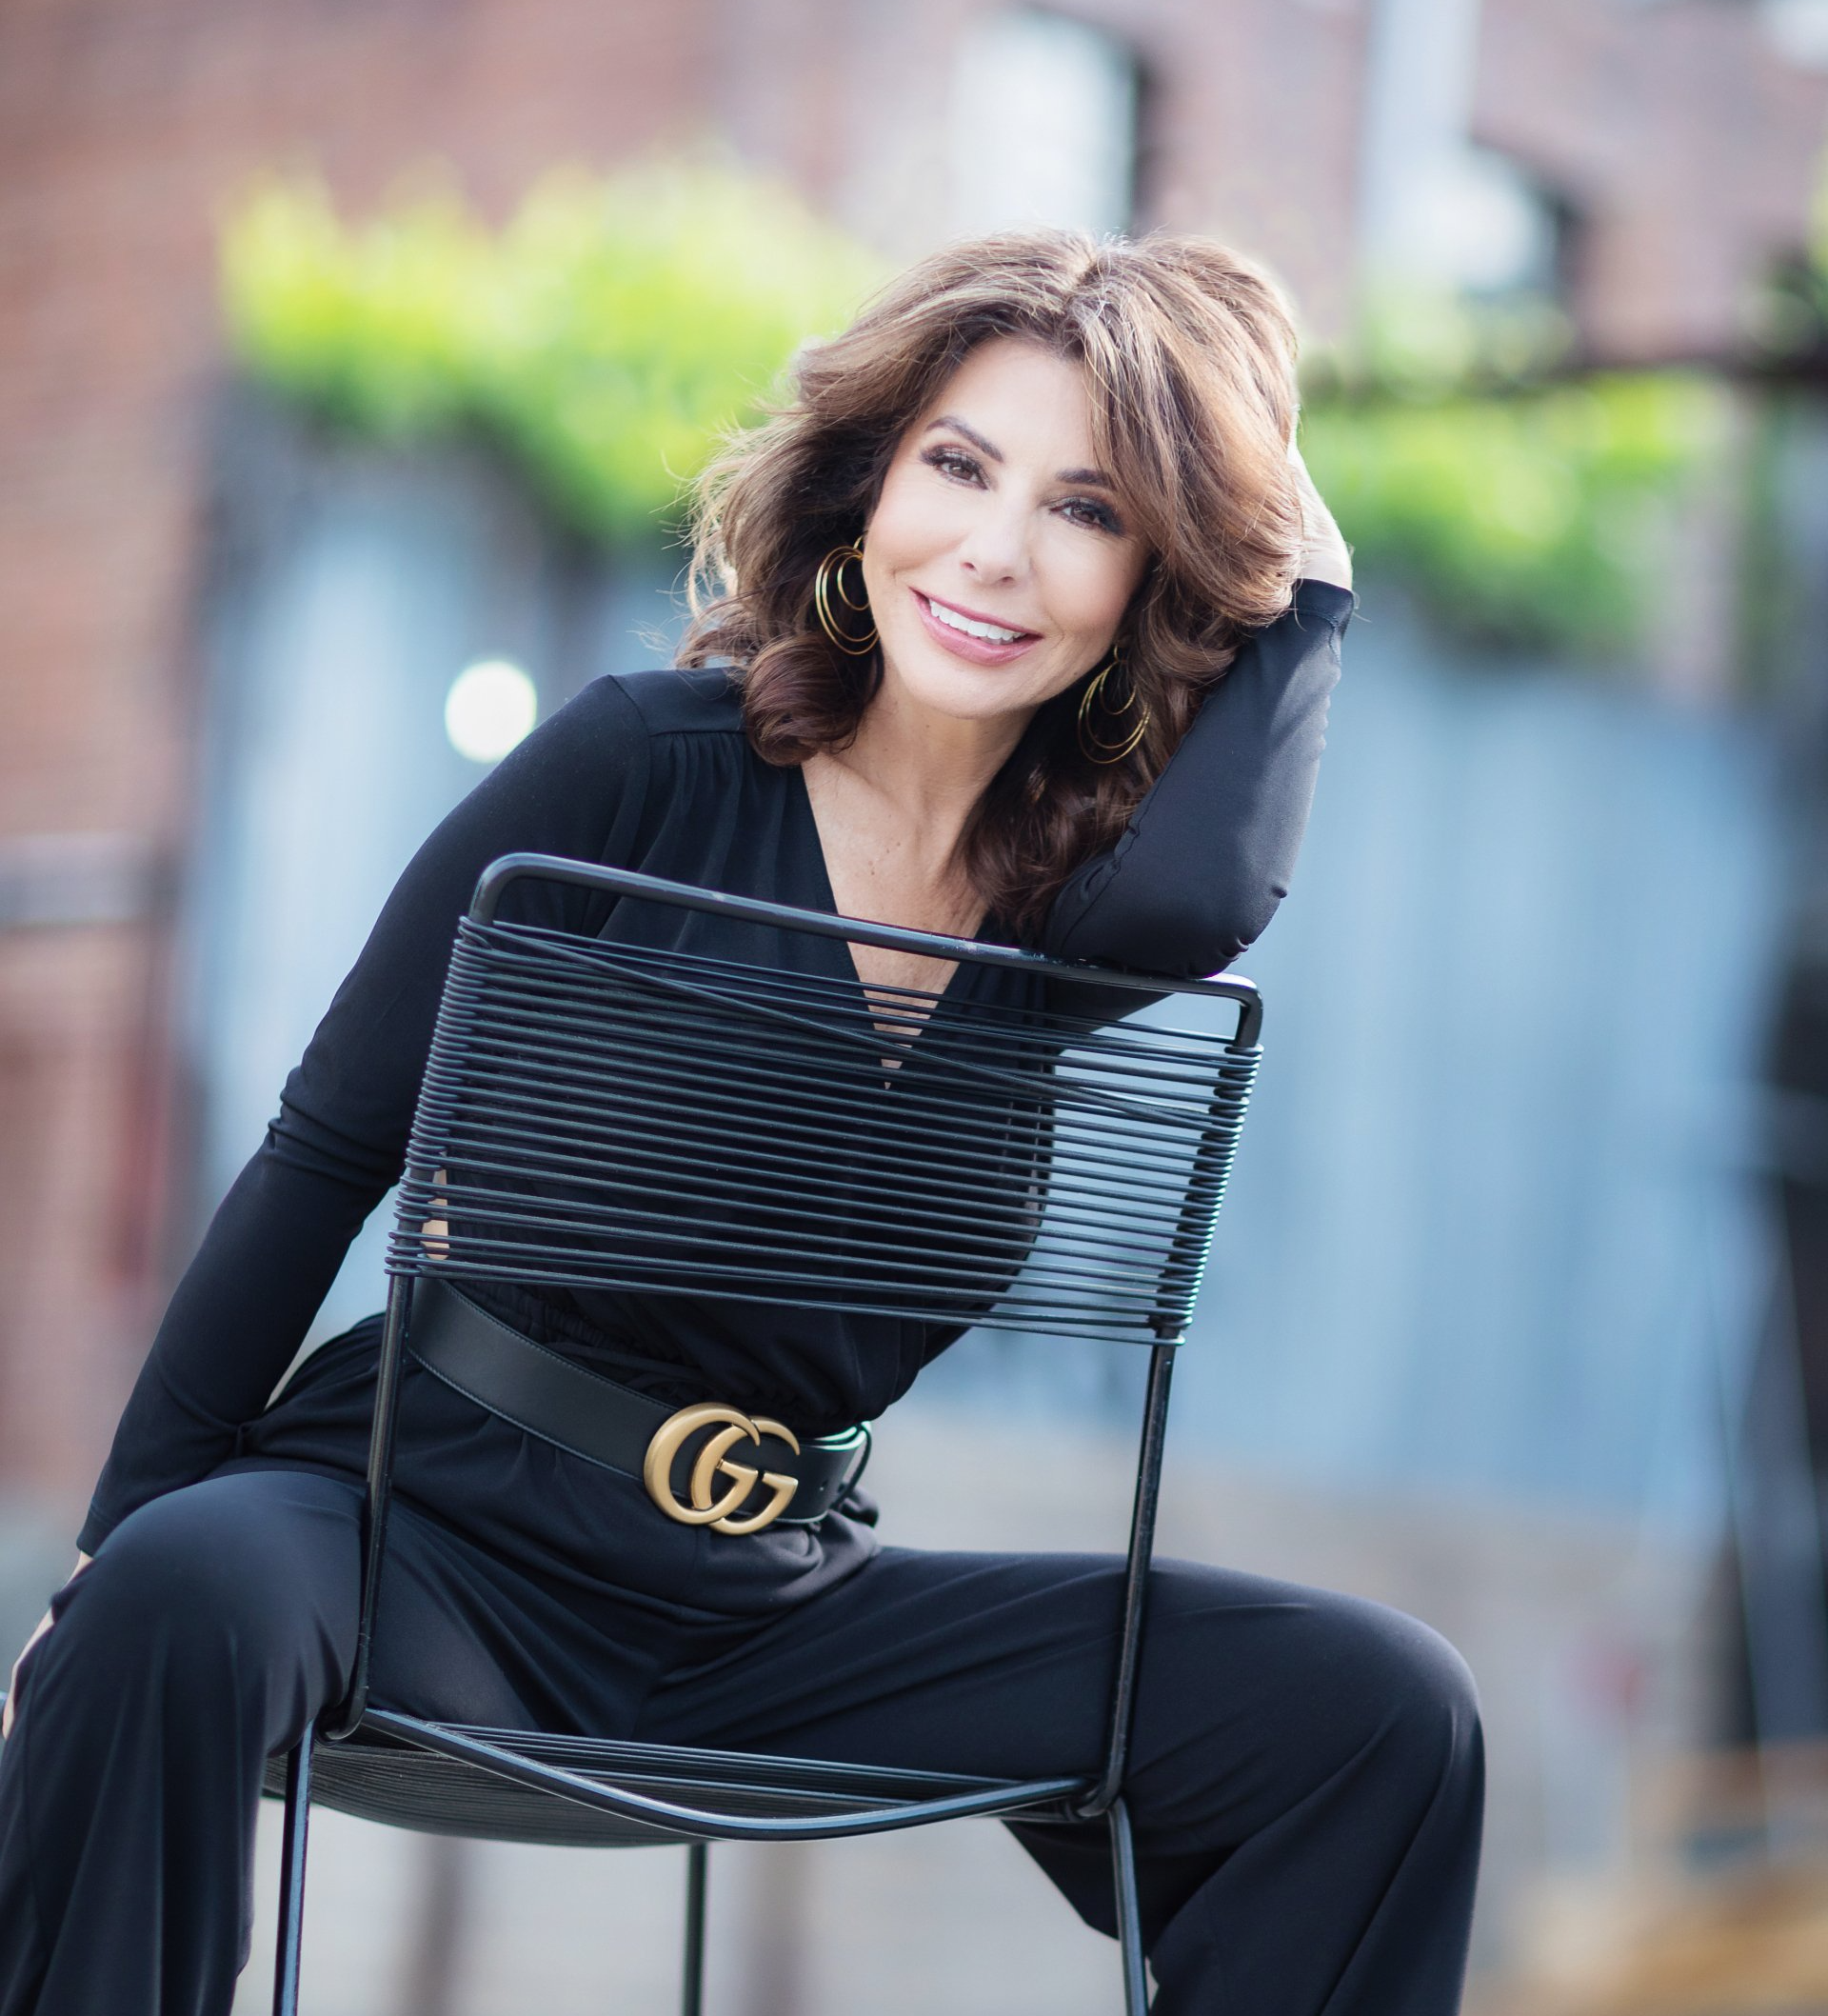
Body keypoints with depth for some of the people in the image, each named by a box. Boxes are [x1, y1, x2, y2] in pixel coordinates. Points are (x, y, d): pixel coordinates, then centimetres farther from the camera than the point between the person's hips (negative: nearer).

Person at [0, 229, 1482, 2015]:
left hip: (771, 1610, 4)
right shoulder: (649, 765, -6)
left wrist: (1305, 578, -8)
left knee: (1380, 1712, -10)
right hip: (431, 1526, -4)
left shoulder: (1076, 884, 3)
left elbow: (1201, 890, -24)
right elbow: (328, 1150, -4)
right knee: (184, 1602, -39)